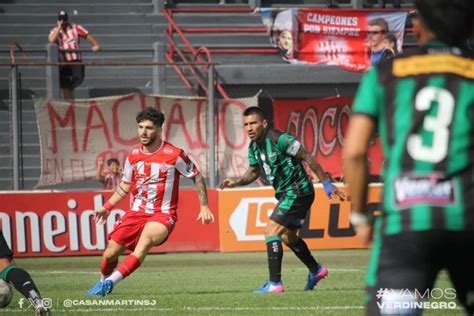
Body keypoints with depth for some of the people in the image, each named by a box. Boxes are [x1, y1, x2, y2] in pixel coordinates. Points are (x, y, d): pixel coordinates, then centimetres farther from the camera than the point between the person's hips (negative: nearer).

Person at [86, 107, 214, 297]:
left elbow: (197, 177, 2)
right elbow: (125, 185, 22)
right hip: (136, 212, 5)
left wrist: (204, 207, -2)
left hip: (162, 214, -5)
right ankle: (103, 282, 29)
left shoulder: (174, 155, -9)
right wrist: (107, 207, 15)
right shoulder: (133, 156, 5)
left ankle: (110, 282, -40)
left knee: (146, 240, -35)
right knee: (110, 254, -2)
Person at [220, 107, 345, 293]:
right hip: (285, 194, 10)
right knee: (287, 236, 23)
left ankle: (274, 283, -19)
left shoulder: (279, 139, -22)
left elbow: (307, 158, -17)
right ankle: (315, 270, 43)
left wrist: (326, 184, -15)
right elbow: (253, 172, 19)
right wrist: (236, 183, -1)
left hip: (298, 192, -10)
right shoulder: (254, 147, 4)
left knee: (271, 231, -18)